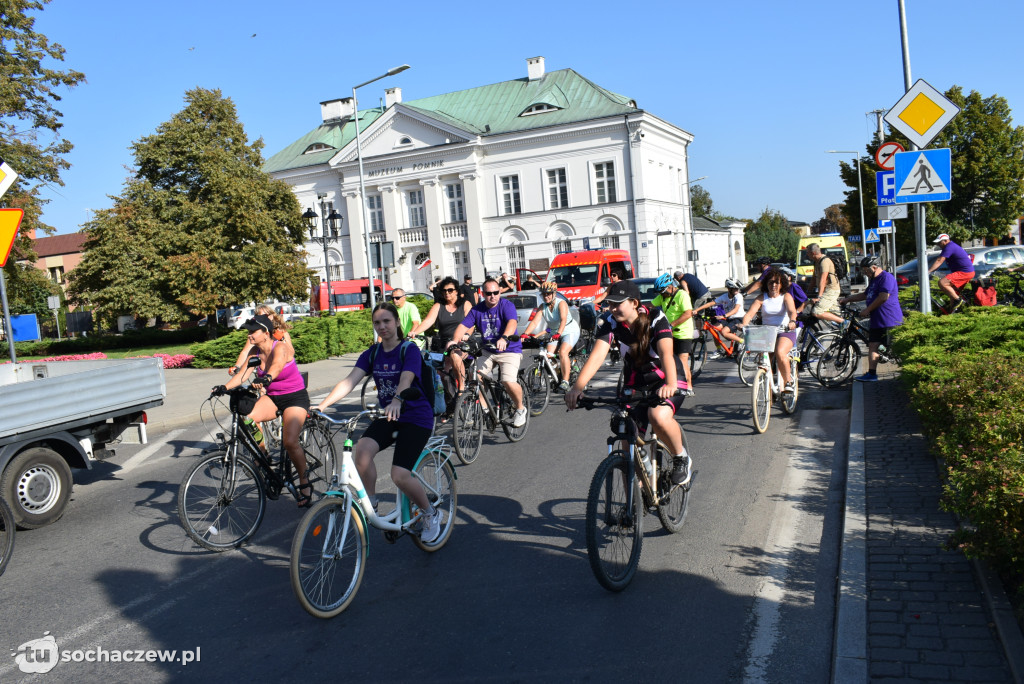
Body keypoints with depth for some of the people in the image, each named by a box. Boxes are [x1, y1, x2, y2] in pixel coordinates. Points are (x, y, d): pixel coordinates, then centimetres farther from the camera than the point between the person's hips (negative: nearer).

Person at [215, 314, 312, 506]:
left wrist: (267, 378, -63)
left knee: (290, 442, -21)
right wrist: (225, 387, -31)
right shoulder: (256, 351, -2)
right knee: (248, 420, -25)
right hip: (272, 397, 6)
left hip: (295, 397, -6)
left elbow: (276, 366, -41)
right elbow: (243, 373, -13)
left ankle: (304, 483, 0)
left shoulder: (281, 348, -20)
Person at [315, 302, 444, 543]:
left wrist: (397, 401, -52)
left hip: (416, 417, -5)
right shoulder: (372, 353, 4)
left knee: (400, 475, -18)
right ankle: (370, 505, -5)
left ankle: (431, 514, 10)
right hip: (387, 417, 5)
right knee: (361, 450, -26)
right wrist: (322, 405, -23)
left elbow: (406, 379, -30)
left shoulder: (410, 350, -11)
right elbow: (350, 381, -8)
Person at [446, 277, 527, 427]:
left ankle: (520, 409, 4)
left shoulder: (507, 305, -11)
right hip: (487, 351, 5)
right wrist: (454, 340, -27)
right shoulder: (477, 310, 2)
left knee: (508, 381, -24)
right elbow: (464, 326, -6)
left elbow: (512, 322, -29)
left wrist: (504, 338, -49)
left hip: (509, 350, -5)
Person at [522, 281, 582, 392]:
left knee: (563, 352, -28)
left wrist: (558, 334, -54)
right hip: (554, 333, 6)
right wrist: (525, 334, -34)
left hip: (570, 331, -6)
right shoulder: (543, 307, -6)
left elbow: (563, 319, -37)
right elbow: (534, 322, -18)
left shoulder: (561, 303, -21)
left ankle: (565, 381, -25)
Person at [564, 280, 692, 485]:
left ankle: (681, 458, -5)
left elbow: (666, 353, -37)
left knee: (658, 416, -34)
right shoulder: (611, 324, -13)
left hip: (664, 380, -4)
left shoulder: (656, 318, -22)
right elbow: (597, 355, -27)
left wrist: (670, 384, -57)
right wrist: (577, 387, -44)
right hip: (635, 382, 4)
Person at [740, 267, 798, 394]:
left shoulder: (786, 296, 2)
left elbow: (792, 311, -17)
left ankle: (788, 380, -9)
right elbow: (750, 313, -8)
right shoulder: (761, 298, 6)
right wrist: (744, 325, -28)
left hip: (785, 332, -2)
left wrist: (792, 321, -40)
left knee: (780, 352, -31)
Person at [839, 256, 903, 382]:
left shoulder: (886, 277, -11)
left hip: (890, 320, -10)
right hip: (876, 320, 10)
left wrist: (868, 309, -14)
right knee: (872, 346, 5)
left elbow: (883, 297, -20)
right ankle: (871, 374, 6)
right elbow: (865, 295, 33)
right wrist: (846, 299, 27)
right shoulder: (873, 280, 21)